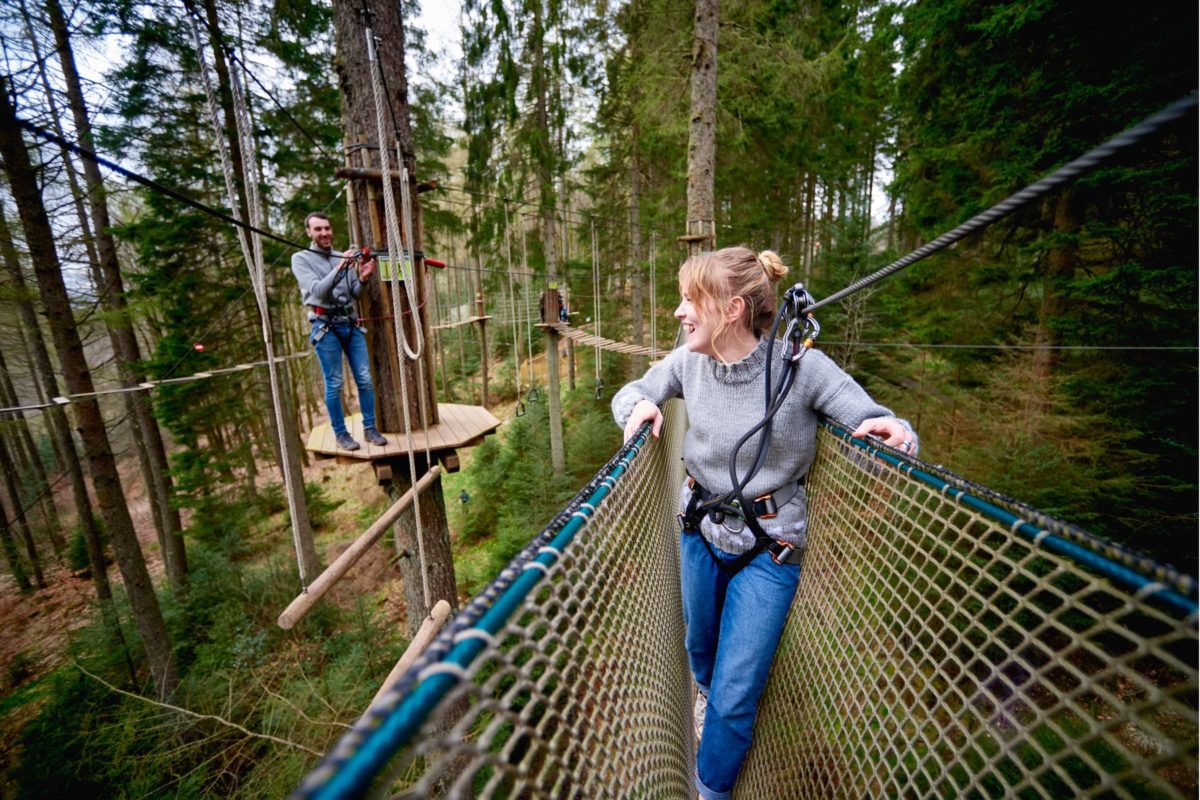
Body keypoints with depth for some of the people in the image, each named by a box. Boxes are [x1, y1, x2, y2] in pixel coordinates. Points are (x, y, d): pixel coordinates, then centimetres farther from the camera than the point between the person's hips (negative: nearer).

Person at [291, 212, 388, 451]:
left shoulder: (343, 256, 13)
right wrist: (340, 268, -23)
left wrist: (362, 278, -10)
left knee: (365, 379, 2)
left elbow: (354, 295, 11)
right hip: (325, 326, -4)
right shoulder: (301, 258, 2)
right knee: (334, 384, -1)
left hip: (350, 323, 4)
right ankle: (341, 434, 10)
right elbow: (317, 290, -13)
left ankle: (370, 429, 12)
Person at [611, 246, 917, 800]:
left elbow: (875, 424, -13)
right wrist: (641, 406, -19)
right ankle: (705, 691, 67)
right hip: (699, 528, 4)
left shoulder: (800, 366, -21)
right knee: (700, 645, 29)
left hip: (768, 546, -3)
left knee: (734, 696, 6)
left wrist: (894, 431, -35)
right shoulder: (688, 363, -11)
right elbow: (629, 394, 3)